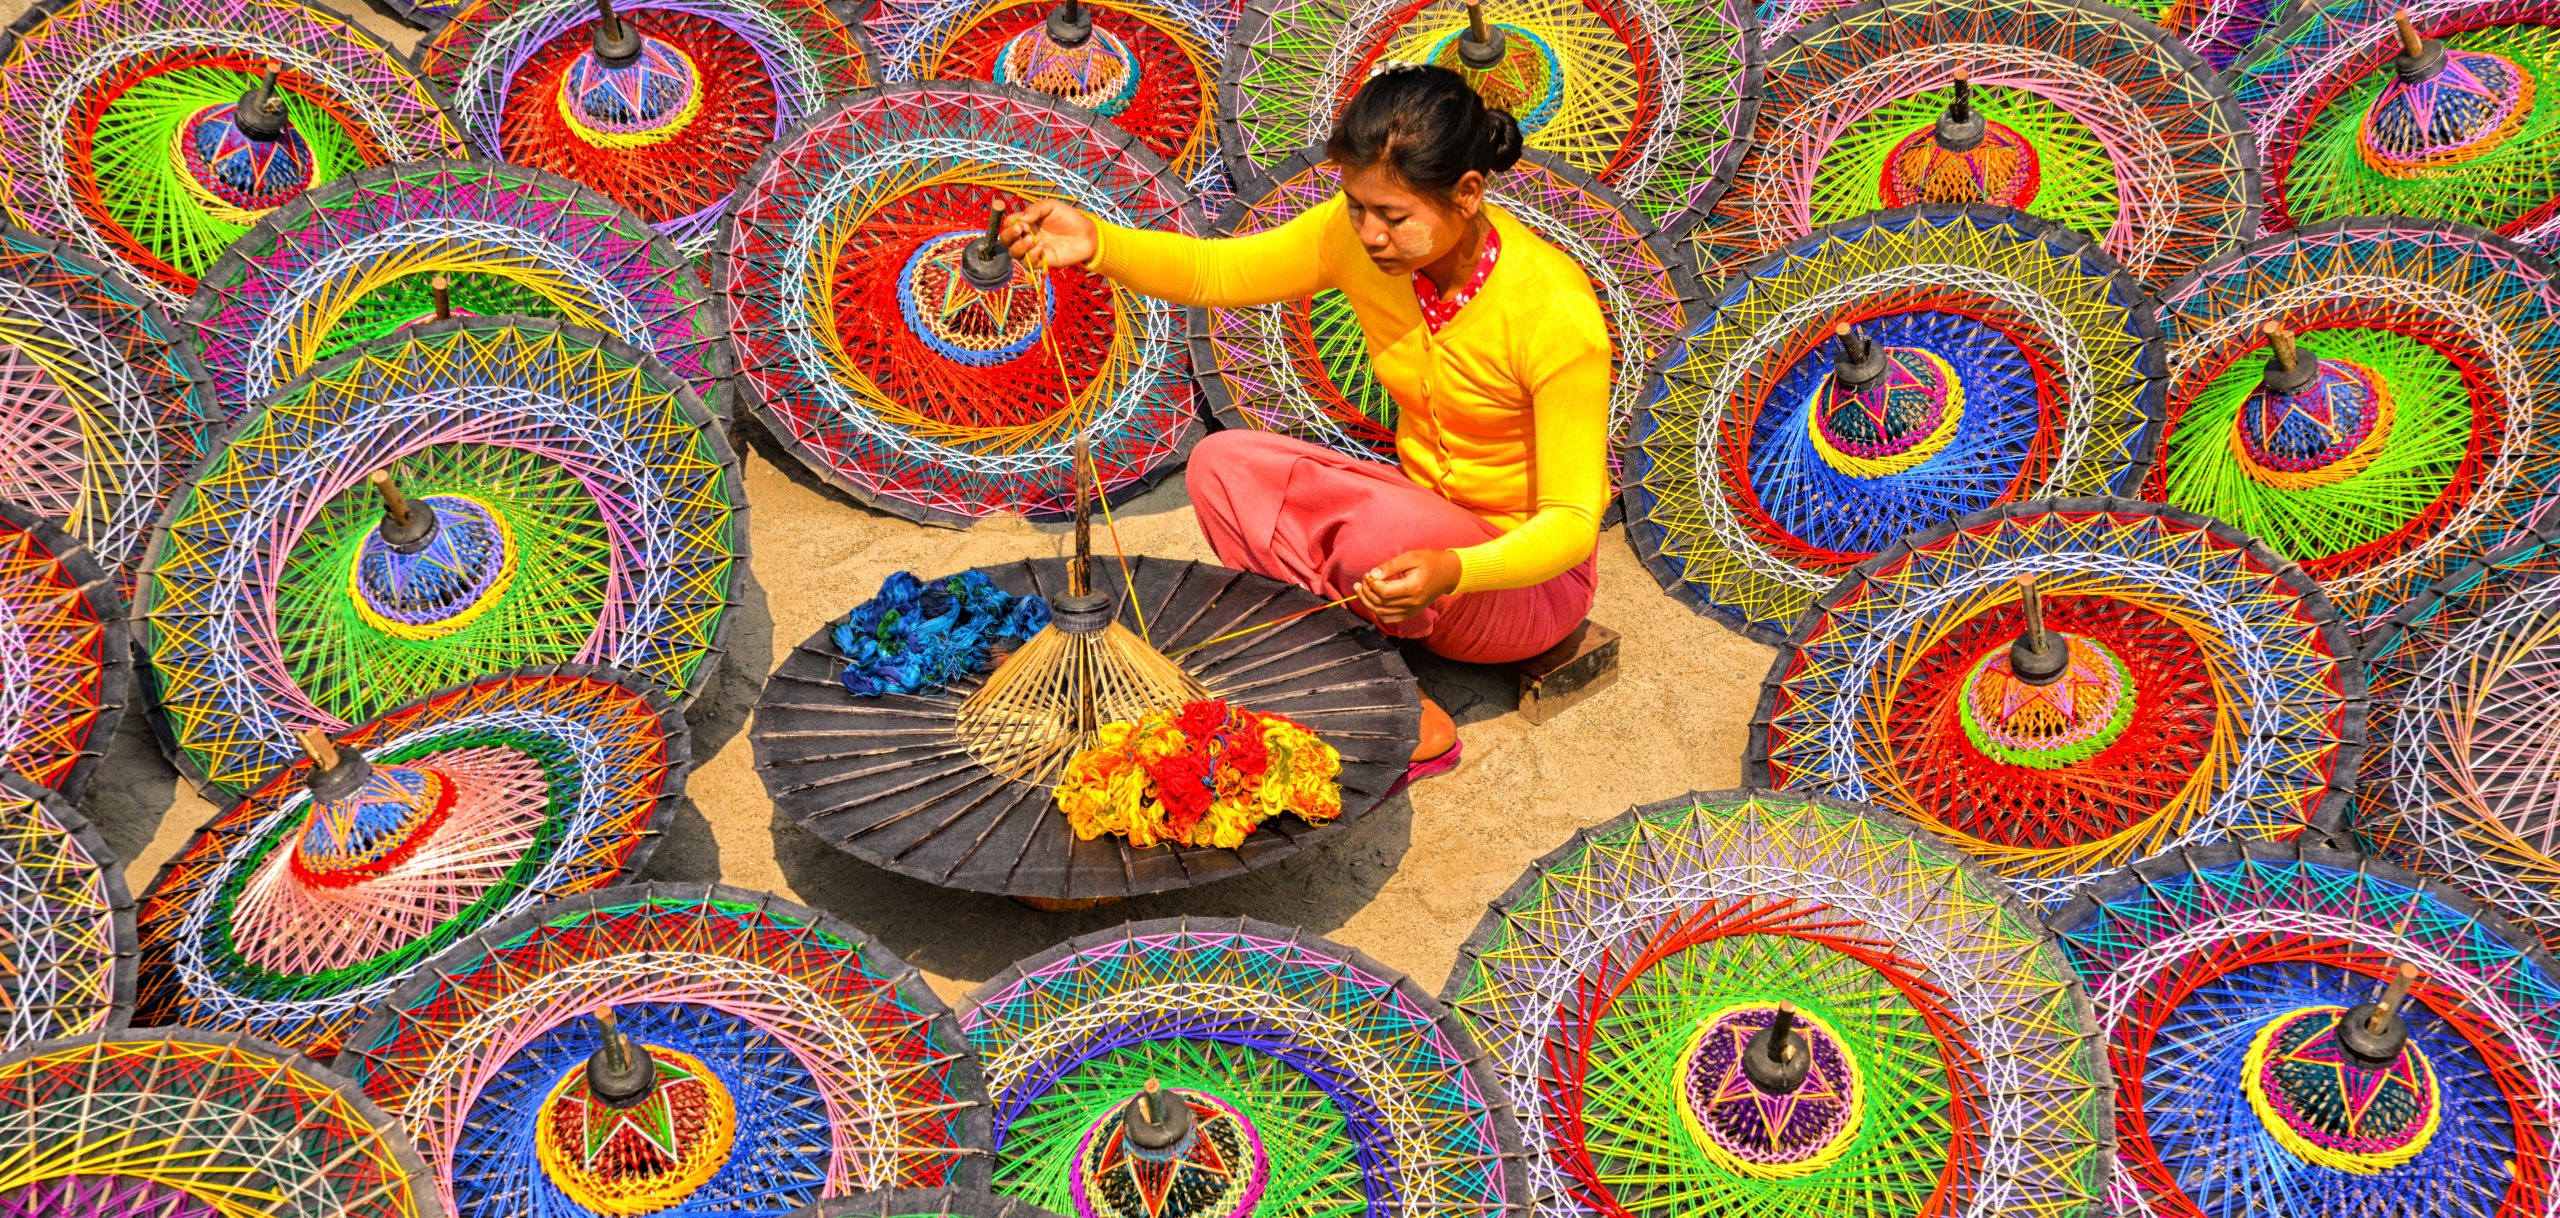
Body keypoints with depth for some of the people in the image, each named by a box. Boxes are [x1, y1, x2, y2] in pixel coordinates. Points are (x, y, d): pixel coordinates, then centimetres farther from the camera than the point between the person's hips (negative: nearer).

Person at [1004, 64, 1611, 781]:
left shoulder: (1554, 311, -28)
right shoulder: (1357, 236, -11)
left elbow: (1572, 523, -26)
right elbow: (1212, 271, -6)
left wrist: (1452, 572, -45)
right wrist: (1095, 244, -27)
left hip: (1526, 576, -6)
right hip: (1420, 518, 6)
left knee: (1381, 528, -37)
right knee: (1223, 466, -16)